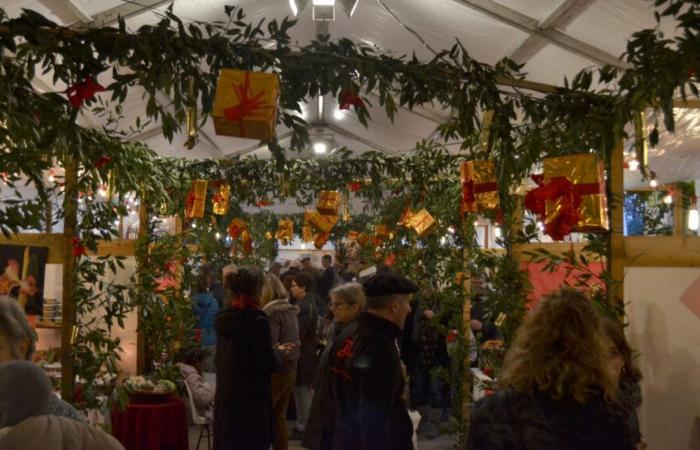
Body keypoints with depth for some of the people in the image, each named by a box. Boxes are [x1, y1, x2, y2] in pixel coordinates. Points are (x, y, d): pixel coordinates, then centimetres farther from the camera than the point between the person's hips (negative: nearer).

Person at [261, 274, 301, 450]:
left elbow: (270, 346, -20)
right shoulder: (290, 310, 9)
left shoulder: (271, 312, -17)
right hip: (290, 368, 8)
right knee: (279, 417, 14)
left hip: (275, 371, -8)